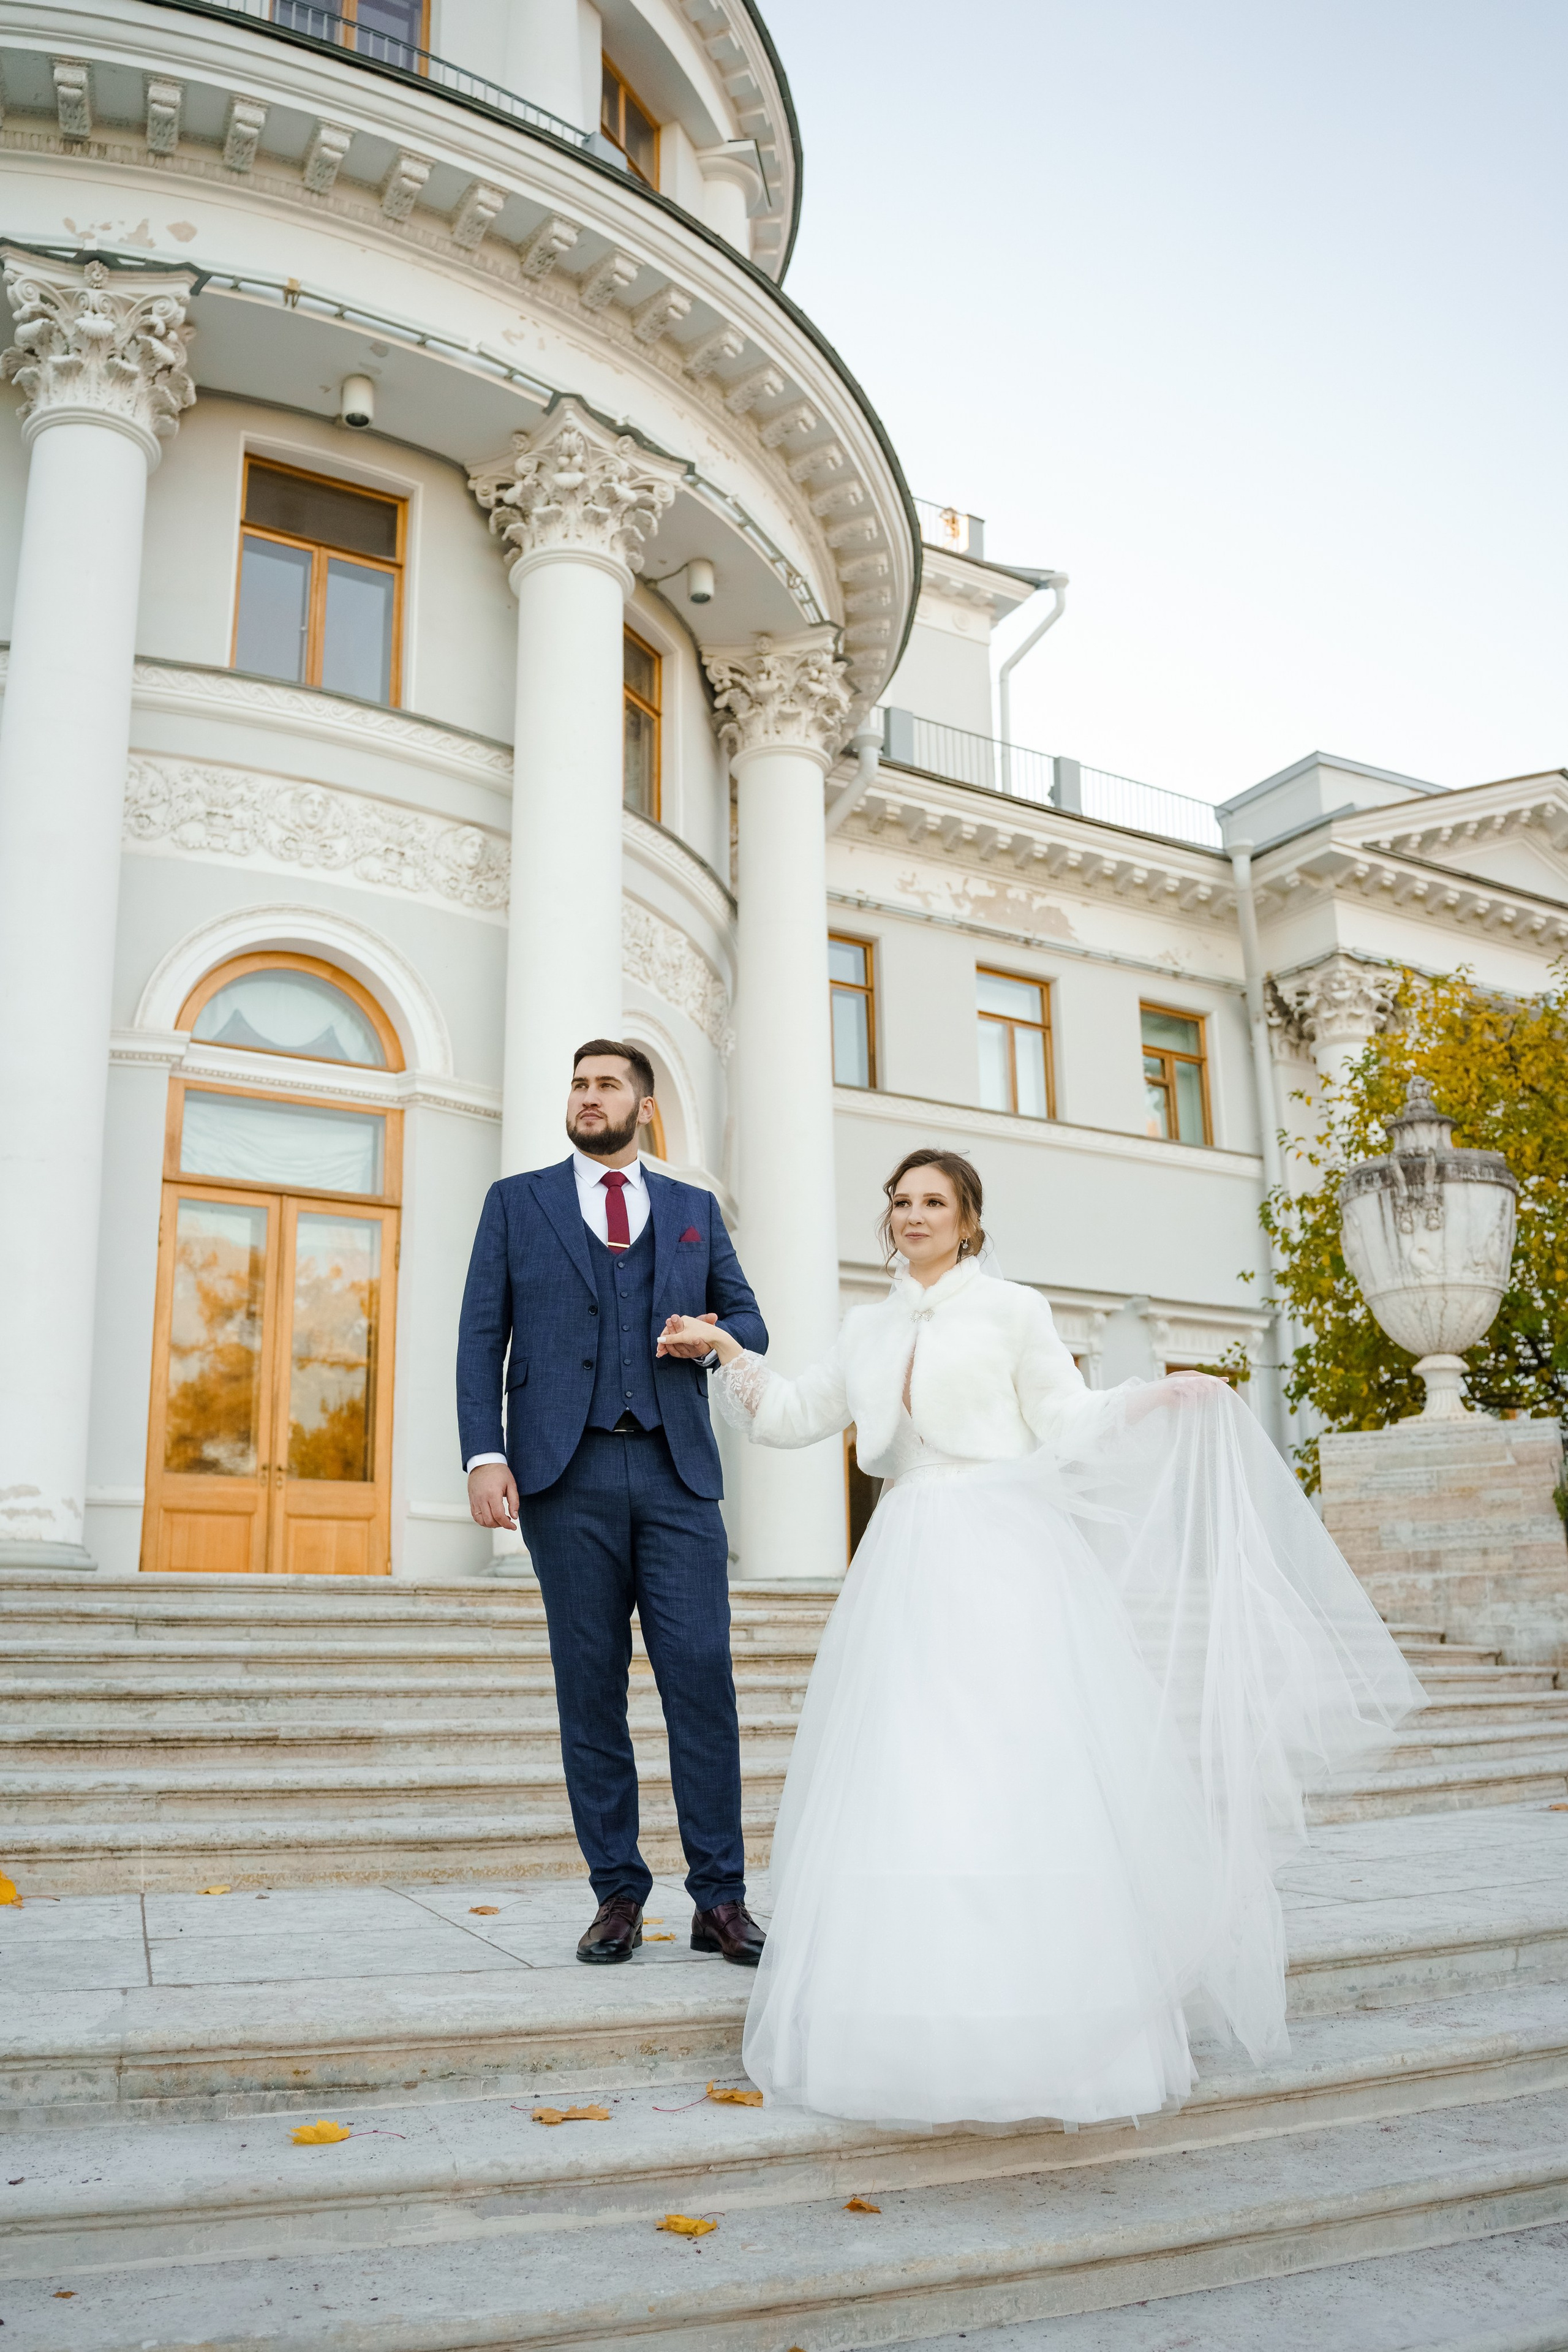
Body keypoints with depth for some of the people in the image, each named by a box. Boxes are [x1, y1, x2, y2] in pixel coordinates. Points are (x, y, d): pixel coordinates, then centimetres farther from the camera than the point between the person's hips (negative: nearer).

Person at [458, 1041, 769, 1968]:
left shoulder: (696, 1210, 18)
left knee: (702, 1676, -5)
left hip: (678, 1472, 1)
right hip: (567, 1474, -1)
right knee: (591, 1689, 3)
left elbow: (749, 1319, 19)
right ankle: (619, 1894, 13)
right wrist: (486, 1455, -6)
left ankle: (721, 1899, 4)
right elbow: (482, 1336, 6)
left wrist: (712, 1337, -6)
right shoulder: (517, 1201, 14)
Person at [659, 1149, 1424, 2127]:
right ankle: (928, 2016, 12)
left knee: (1019, 1772, -8)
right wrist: (729, 1352, 14)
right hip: (907, 1561, 5)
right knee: (901, 1783, 1)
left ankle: (1044, 2016, 2)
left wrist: (1157, 1399, -14)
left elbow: (1064, 1421, -1)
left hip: (1002, 1553, -4)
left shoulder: (1012, 1309, 4)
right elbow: (794, 1415, 21)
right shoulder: (871, 1328, 17)